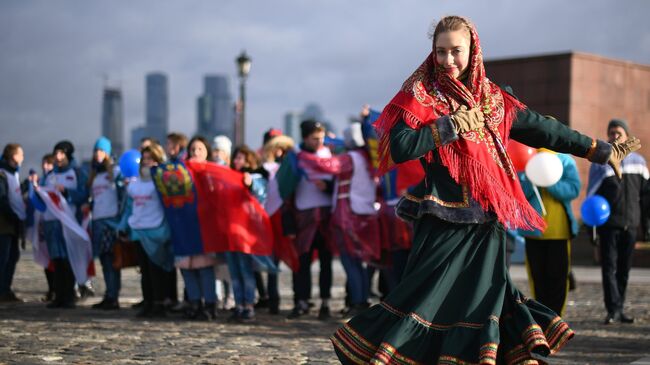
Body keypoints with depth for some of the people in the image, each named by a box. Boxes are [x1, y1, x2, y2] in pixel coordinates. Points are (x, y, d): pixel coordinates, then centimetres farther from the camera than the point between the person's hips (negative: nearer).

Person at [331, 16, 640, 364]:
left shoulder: (493, 99, 11)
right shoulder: (421, 95, -3)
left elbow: (542, 129, 18)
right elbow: (399, 148, -16)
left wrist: (599, 150, 22)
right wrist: (452, 124, -14)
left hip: (487, 225, 4)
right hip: (443, 225, -4)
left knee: (485, 304, 6)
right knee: (423, 301, -9)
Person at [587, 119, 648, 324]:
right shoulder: (601, 162, 2)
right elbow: (591, 194, -1)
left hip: (630, 224, 3)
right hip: (608, 224, -3)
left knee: (624, 269, 7)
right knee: (609, 267, -9)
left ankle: (619, 309, 14)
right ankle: (613, 310, -11)